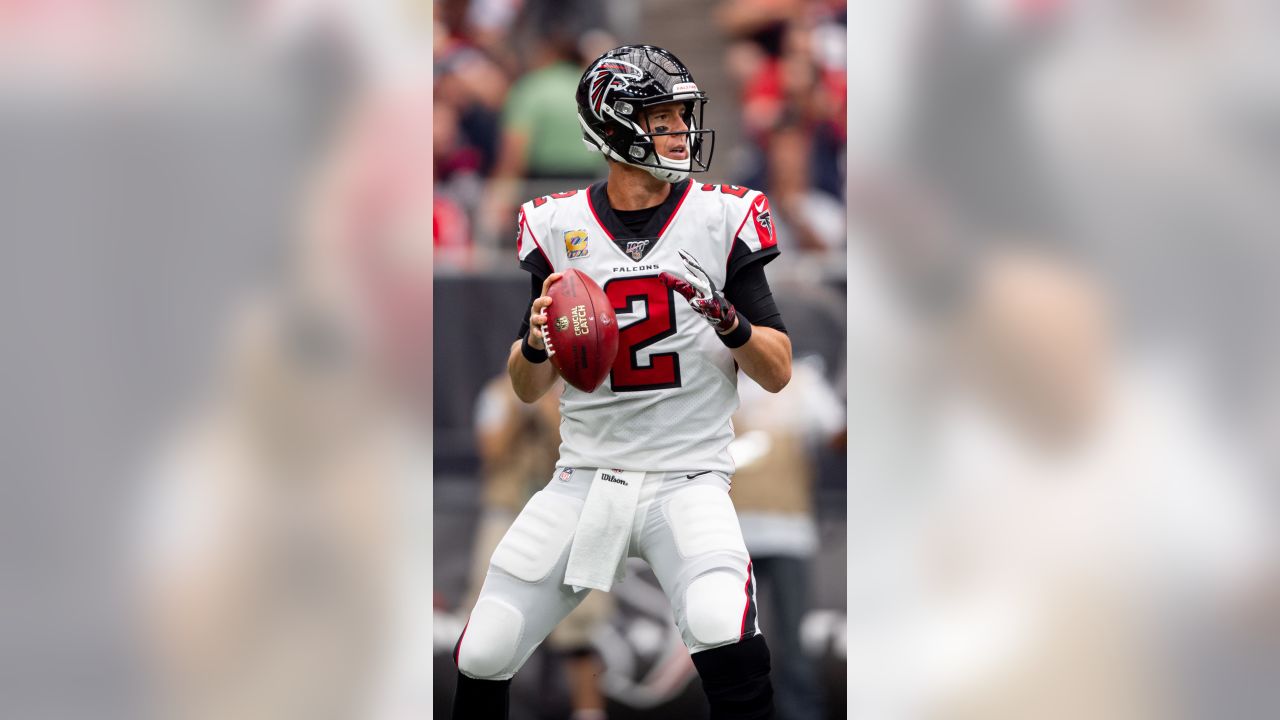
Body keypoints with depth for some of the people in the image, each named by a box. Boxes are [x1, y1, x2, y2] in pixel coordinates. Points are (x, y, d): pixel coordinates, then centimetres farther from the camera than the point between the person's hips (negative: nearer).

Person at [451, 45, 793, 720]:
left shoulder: (721, 218, 0)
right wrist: (534, 343, -14)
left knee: (730, 647, -28)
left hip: (688, 480, -2)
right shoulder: (556, 225, 3)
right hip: (584, 479, 2)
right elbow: (527, 390, 9)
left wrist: (730, 322, -19)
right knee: (481, 660, -2)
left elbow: (778, 373, 1)